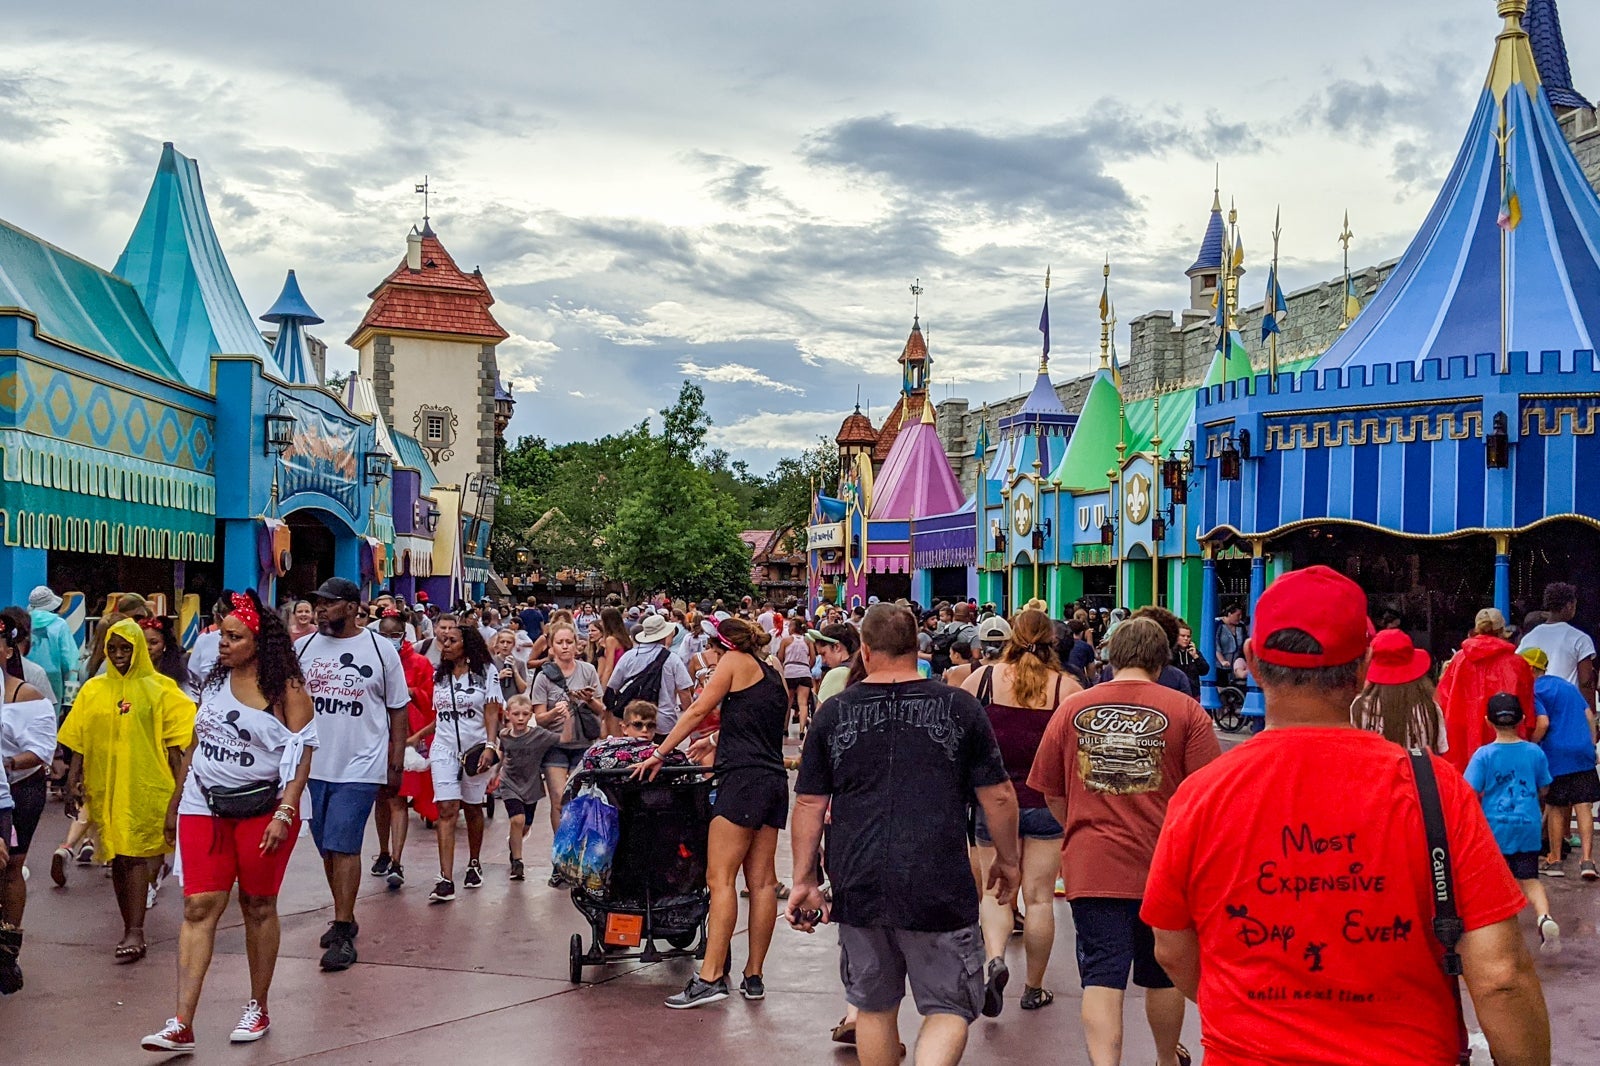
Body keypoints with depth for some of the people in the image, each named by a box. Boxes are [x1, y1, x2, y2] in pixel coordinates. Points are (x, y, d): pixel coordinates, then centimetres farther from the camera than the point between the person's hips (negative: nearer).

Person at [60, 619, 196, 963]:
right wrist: (73, 781, 3)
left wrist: (179, 785, -1)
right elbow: (79, 742, 10)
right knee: (116, 858, 10)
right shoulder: (94, 689, 9)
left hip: (144, 786, -4)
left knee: (134, 855, -11)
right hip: (104, 785, 4)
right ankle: (129, 928, 20)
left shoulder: (157, 688, 0)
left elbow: (172, 742, 1)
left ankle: (135, 933, -12)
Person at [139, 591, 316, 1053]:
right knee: (198, 907, -4)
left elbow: (300, 758, -11)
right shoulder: (214, 682, 9)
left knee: (258, 906, 8)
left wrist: (283, 815, -20)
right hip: (204, 808, 4)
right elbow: (195, 746, 16)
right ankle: (181, 1024, -7)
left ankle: (258, 1008, 23)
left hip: (262, 810, -4)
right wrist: (174, 805, 17)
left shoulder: (286, 690, -8)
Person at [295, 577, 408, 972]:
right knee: (328, 847, 12)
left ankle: (343, 935, -6)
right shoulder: (302, 648, 5)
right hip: (313, 764, 4)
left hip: (360, 766, -4)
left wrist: (396, 763, -1)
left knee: (343, 846, -10)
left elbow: (398, 710, 2)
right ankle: (344, 917, 27)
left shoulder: (380, 650, -3)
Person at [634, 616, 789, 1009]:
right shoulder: (775, 677, 23)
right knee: (762, 881, 7)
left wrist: (659, 754, 2)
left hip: (743, 779, -8)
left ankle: (710, 977, -14)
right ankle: (754, 977, 10)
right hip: (775, 781, 8)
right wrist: (719, 742, 29)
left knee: (720, 878, -10)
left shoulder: (735, 661, 3)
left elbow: (698, 710, -1)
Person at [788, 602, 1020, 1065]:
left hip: (859, 887, 2)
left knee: (874, 1008, 18)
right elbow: (998, 796, 1)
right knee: (949, 1009, 7)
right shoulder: (960, 707, -2)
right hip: (939, 887, -2)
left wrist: (805, 880, 12)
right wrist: (1007, 860, 15)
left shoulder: (833, 712, 3)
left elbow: (809, 804, 5)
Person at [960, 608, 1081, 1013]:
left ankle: (994, 957, -14)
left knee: (995, 890, 12)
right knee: (1039, 897, 9)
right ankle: (1034, 988, 19)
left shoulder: (981, 678, -4)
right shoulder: (1068, 688, -6)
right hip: (1047, 802, 0)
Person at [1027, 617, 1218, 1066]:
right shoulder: (1184, 710, -6)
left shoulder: (1072, 708, 1)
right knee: (1163, 975, 19)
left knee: (1102, 979, 0)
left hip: (1091, 866, 0)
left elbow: (1052, 793, 9)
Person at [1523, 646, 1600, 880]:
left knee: (1555, 808, 6)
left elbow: (1543, 722, -16)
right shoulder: (1567, 684, 18)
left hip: (1556, 754, -5)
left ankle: (1555, 861, 13)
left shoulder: (1534, 690, -5)